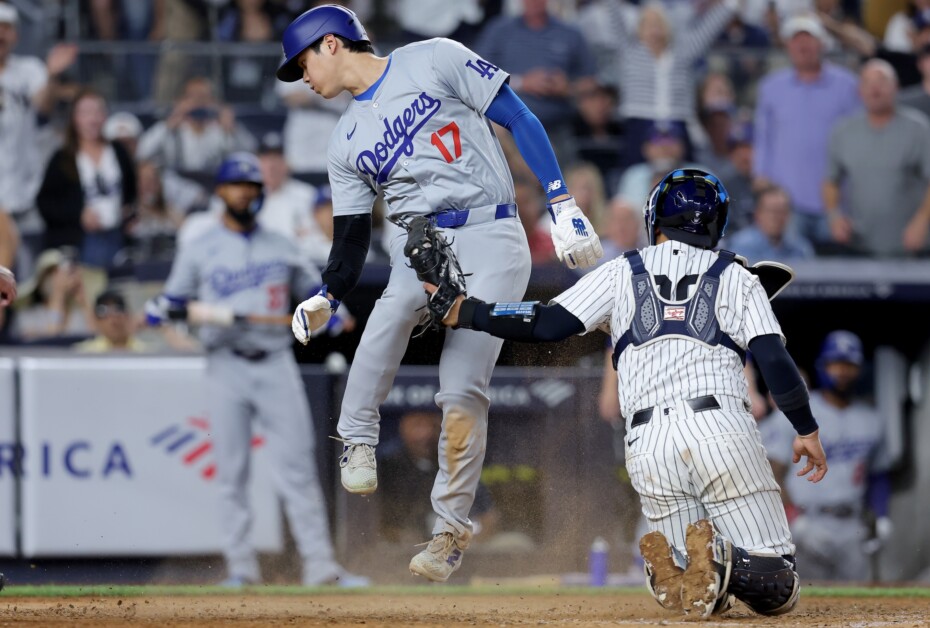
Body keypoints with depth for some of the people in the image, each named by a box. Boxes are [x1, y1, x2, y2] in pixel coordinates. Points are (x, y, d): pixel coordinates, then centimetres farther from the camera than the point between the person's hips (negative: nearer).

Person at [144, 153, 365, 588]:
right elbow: (171, 301, 10)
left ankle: (319, 565, -7)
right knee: (231, 472, -2)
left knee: (298, 468, -5)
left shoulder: (280, 247, 14)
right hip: (226, 368, -1)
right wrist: (159, 311, -13)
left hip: (275, 364, 1)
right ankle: (240, 566, 3)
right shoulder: (199, 251, 8)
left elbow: (313, 288, 21)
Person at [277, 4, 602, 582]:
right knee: (393, 308, -32)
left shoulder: (433, 62, 2)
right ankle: (358, 445, -25)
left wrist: (562, 204, -11)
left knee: (462, 389, -13)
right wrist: (326, 299, -1)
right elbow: (352, 238, 17)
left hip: (491, 238, -4)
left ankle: (452, 525, -1)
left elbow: (520, 120, -2)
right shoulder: (348, 141, 18)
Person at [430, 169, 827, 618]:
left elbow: (547, 324, 7)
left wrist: (461, 311, 16)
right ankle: (718, 558, -32)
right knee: (776, 587, 1)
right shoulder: (736, 277, 16)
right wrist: (807, 430, 15)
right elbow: (774, 360, 5)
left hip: (647, 446, 2)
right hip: (722, 429, -2)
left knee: (702, 592, 12)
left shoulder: (622, 273, 17)